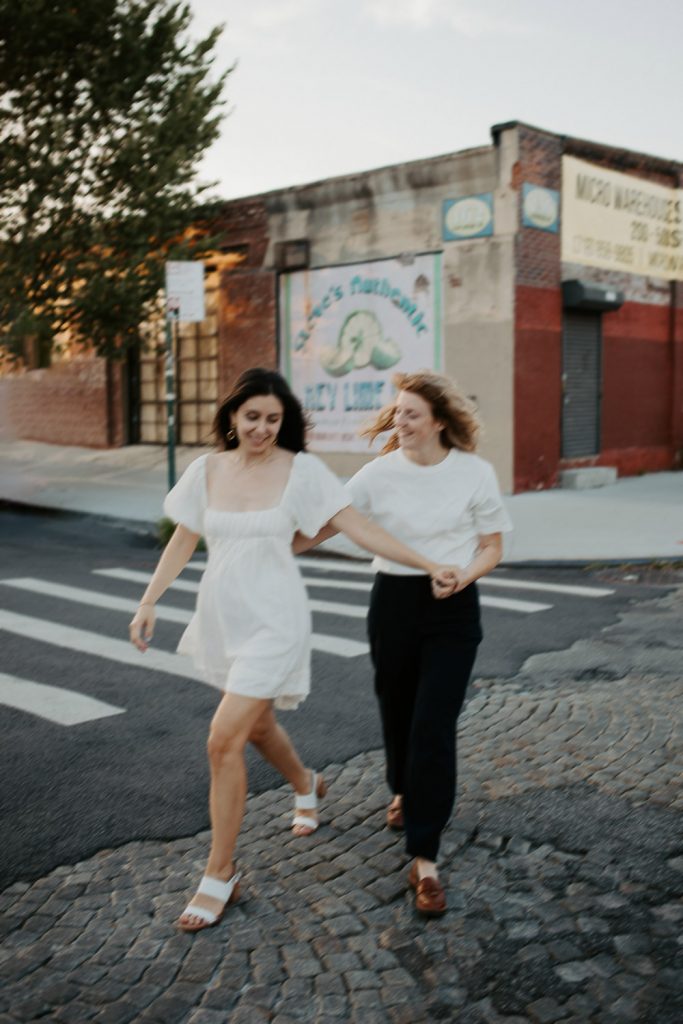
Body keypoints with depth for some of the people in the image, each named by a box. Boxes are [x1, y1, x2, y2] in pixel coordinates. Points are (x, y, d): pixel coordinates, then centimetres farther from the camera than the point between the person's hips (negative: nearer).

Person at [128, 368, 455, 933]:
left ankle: (220, 874, 7)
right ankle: (306, 785, 56)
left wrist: (429, 564, -17)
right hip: (223, 618, 5)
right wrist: (148, 603, 4)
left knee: (225, 741, -10)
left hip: (273, 622, -5)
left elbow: (359, 528, -12)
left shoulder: (301, 470, -10)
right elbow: (183, 542, 9)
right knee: (256, 725, 23)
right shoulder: (206, 470, 1)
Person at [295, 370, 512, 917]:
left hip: (452, 608, -2)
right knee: (397, 710, 15)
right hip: (394, 602, 2)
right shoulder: (380, 472, -2)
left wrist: (463, 575, -17)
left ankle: (425, 859, -2)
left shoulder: (475, 472, -5)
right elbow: (326, 525, -1)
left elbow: (493, 546, 1)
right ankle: (404, 791, 49)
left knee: (434, 725, -9)